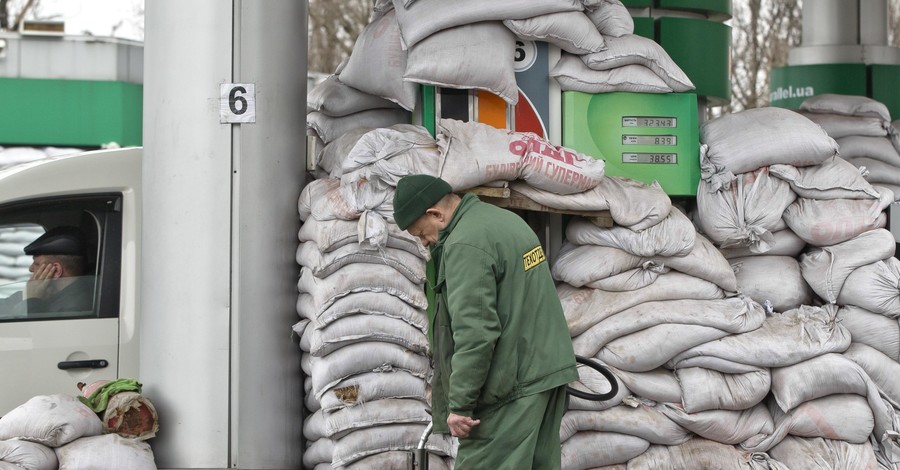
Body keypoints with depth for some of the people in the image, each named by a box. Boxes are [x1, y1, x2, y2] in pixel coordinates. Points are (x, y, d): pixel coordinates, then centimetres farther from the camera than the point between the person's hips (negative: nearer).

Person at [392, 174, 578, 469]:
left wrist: (459, 405, -19)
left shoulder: (465, 244, -17)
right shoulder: (504, 219, 15)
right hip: (550, 368, 10)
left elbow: (475, 333, -23)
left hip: (512, 386, -10)